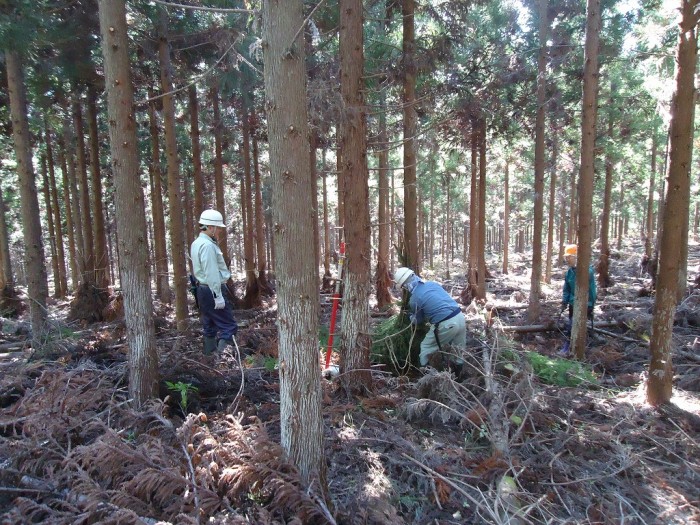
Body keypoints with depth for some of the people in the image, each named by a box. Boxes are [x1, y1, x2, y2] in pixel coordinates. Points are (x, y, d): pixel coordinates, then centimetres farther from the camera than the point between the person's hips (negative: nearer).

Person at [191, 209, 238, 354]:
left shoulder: (197, 243, 14)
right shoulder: (207, 245, -18)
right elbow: (211, 274, -23)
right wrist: (218, 296, -22)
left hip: (203, 289, 10)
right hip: (213, 290, -10)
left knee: (210, 327, 14)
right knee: (229, 326, -8)